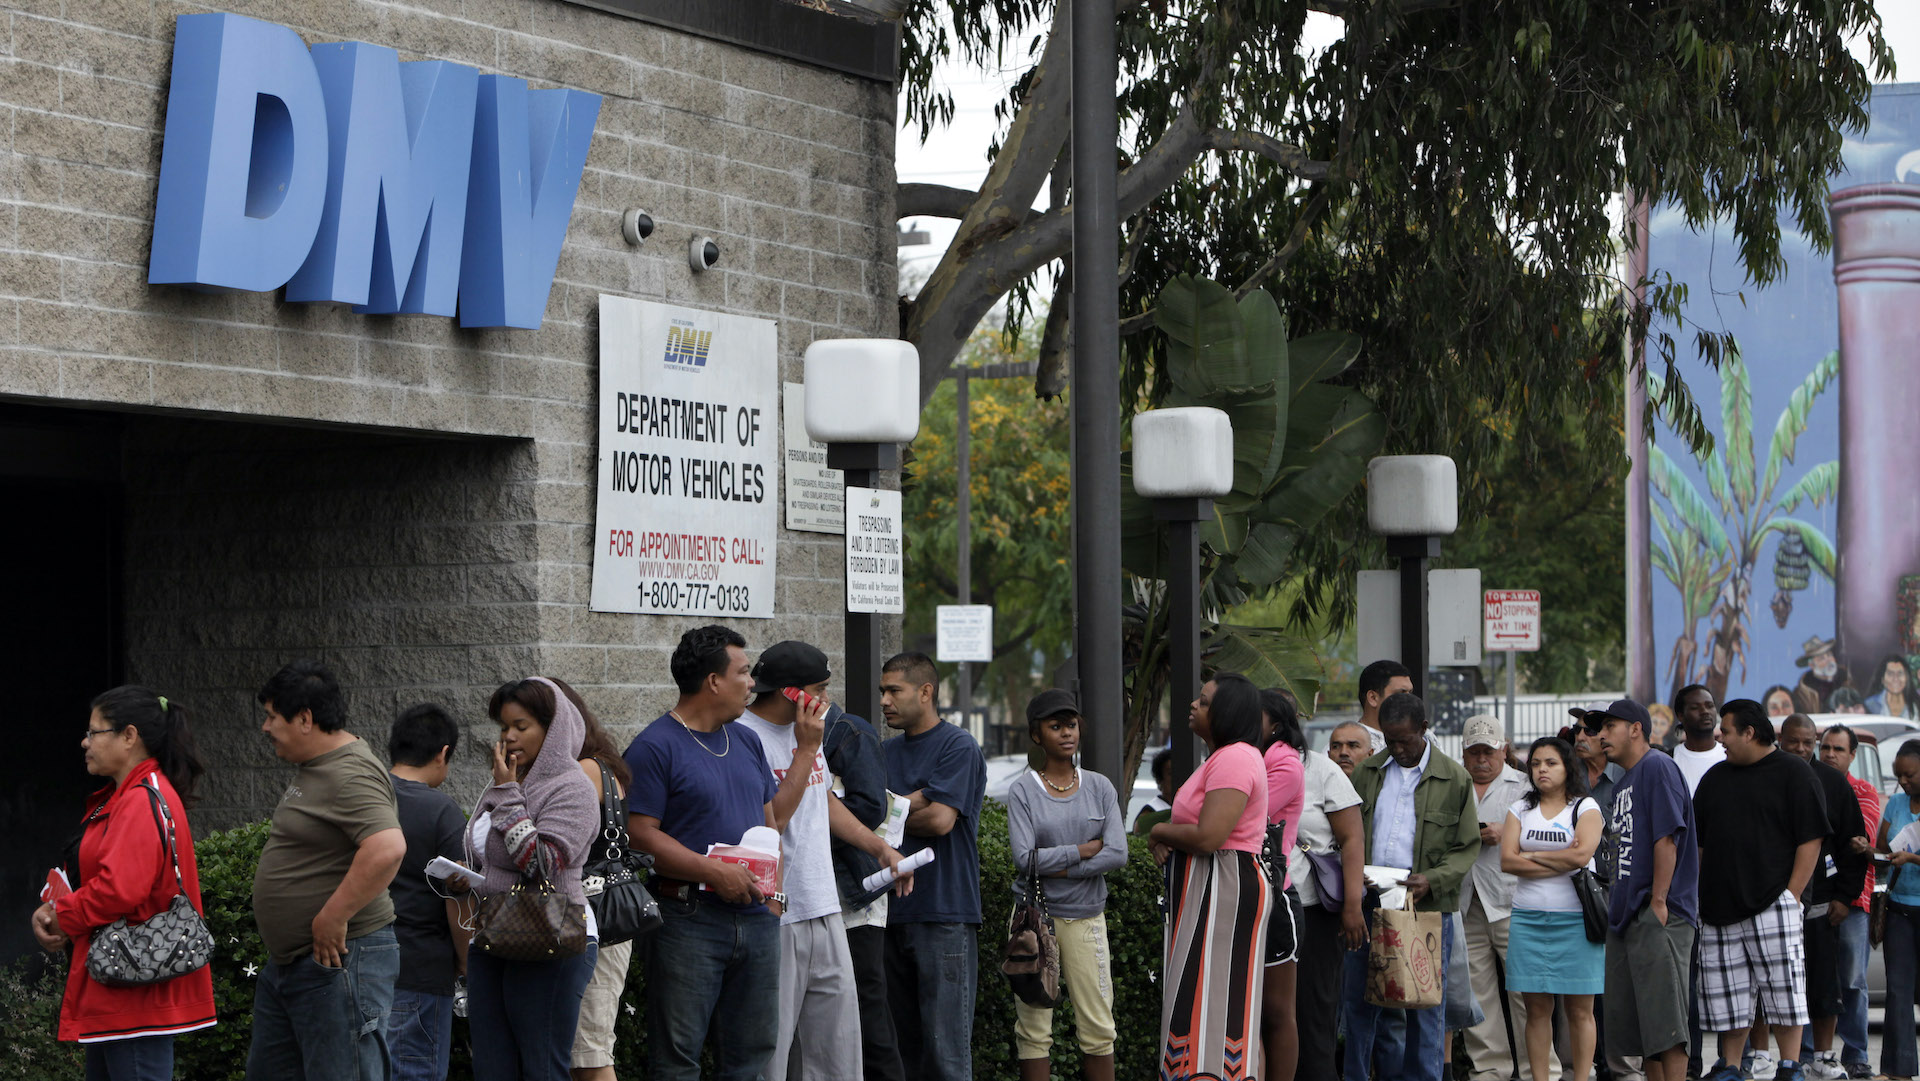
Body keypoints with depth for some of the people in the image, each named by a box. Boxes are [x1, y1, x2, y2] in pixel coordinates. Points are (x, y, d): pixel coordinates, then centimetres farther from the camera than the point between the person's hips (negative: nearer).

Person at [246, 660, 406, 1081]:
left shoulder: (351, 775, -20)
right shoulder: (313, 768, 14)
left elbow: (388, 848, -35)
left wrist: (332, 919, -29)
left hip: (337, 963, -11)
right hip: (287, 962, 11)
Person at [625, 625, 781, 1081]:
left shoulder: (747, 743, 17)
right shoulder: (654, 747, -7)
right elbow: (640, 834, -13)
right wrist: (713, 872, -19)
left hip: (757, 918, 7)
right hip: (689, 919, -7)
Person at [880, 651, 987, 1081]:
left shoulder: (958, 747, -3)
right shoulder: (886, 752, 17)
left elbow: (939, 819, -13)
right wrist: (917, 802, -10)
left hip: (944, 915, -7)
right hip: (894, 912, 7)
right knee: (902, 1043, 8)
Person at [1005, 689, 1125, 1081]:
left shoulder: (1100, 788, 6)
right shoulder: (1023, 791, -1)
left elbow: (1117, 854, -5)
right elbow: (1025, 858, -12)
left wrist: (1056, 868, -9)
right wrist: (1084, 849, -7)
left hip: (1086, 917, 2)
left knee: (1098, 1026, -1)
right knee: (1034, 1024, 0)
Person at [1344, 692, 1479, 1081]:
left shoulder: (1454, 779, 2)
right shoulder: (1367, 772, 11)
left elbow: (1468, 847, 2)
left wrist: (1433, 880, -14)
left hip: (1428, 907, -3)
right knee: (1359, 1000, 5)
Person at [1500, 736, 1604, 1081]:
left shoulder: (1586, 807, 5)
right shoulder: (1519, 809, 14)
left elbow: (1582, 855, -12)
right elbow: (1507, 860, -1)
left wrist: (1531, 855, -4)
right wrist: (1561, 861, -6)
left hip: (1575, 919, -2)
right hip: (1528, 919, 3)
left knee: (1579, 1010, -2)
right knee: (1537, 1008, 1)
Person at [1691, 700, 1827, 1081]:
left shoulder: (1792, 772, 0)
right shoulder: (1715, 778, 18)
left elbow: (1811, 838, -5)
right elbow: (1697, 842, 21)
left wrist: (1791, 894, -11)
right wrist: (1696, 894, 12)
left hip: (1771, 904, -5)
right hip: (1718, 907, 5)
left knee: (1783, 991, -6)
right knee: (1726, 996, 5)